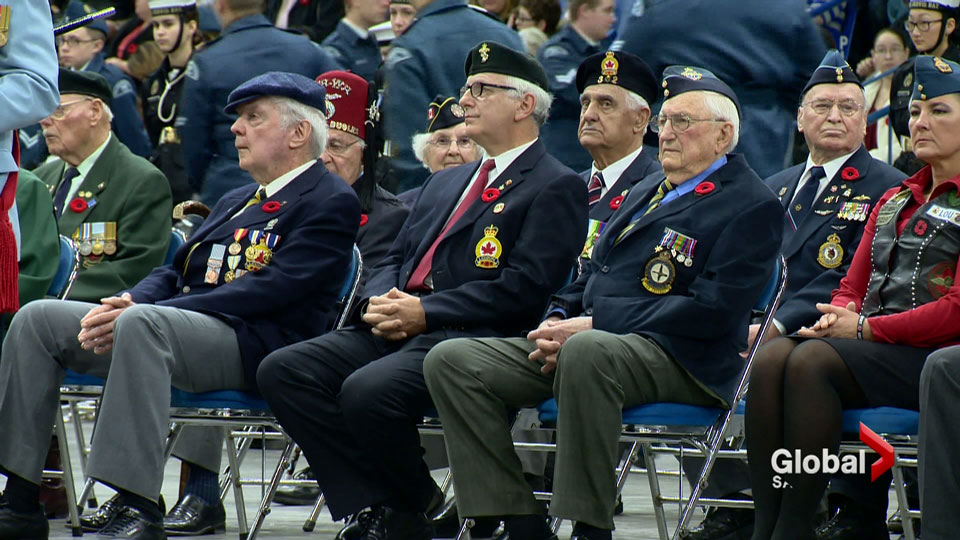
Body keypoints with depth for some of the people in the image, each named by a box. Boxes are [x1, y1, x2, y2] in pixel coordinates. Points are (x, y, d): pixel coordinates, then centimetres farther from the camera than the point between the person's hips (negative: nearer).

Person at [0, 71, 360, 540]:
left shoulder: (331, 203, -2)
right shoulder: (235, 203, 28)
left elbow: (270, 290, -14)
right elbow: (174, 273, 22)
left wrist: (137, 312, -20)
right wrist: (131, 303, -5)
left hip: (254, 344, -9)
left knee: (143, 323, -38)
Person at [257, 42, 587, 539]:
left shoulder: (556, 188, 0)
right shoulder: (446, 182, 28)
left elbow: (524, 287, -12)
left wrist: (424, 312, -17)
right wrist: (378, 303, -1)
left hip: (468, 336, -8)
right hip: (397, 329, 8)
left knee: (368, 390, -34)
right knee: (281, 371, -13)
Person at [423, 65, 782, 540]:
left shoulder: (751, 206, -3)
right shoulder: (645, 193, 25)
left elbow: (711, 311, -15)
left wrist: (593, 325, -16)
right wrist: (556, 322, 1)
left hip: (682, 362, -8)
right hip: (587, 339, 8)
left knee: (586, 352, -42)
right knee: (450, 361, -10)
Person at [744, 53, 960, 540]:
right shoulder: (894, 202, 24)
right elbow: (853, 288, 24)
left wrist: (865, 328, -11)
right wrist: (836, 318, -1)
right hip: (873, 348, 7)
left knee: (813, 360, -32)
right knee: (773, 358, -23)